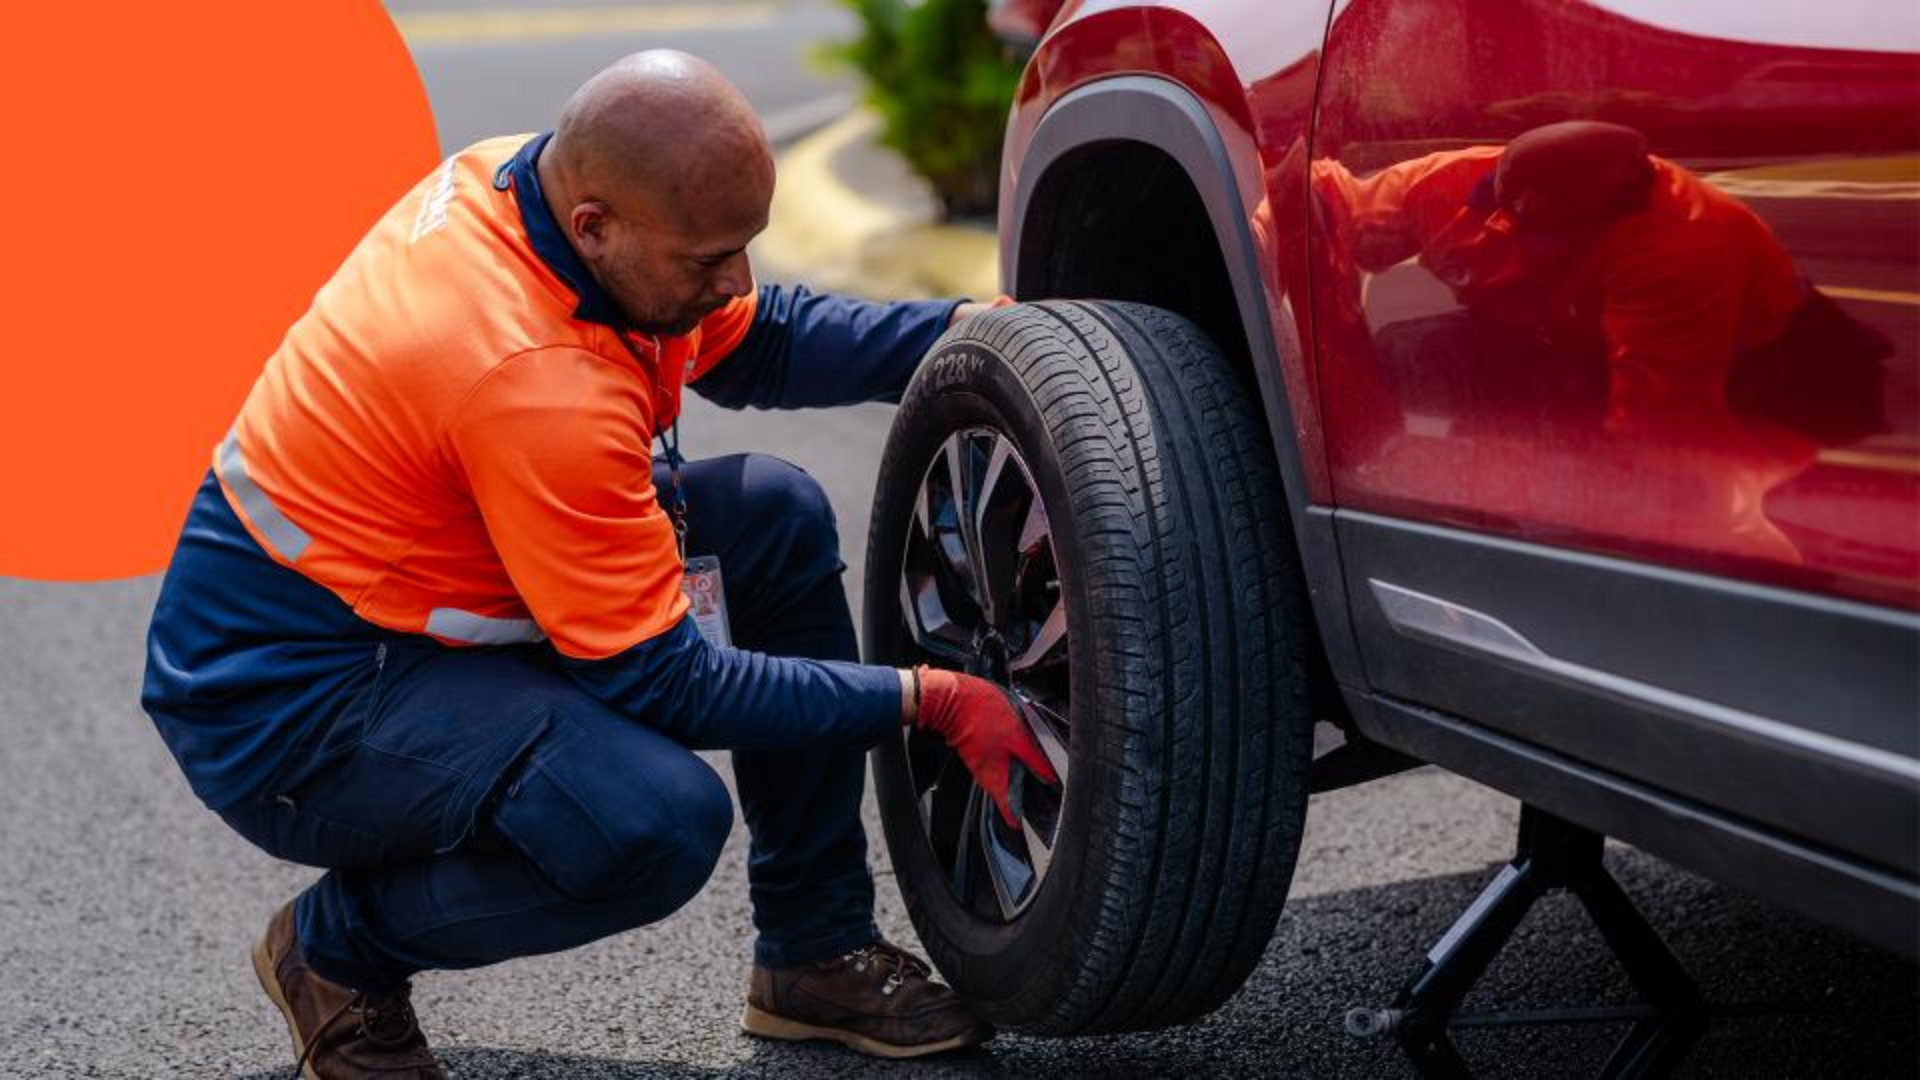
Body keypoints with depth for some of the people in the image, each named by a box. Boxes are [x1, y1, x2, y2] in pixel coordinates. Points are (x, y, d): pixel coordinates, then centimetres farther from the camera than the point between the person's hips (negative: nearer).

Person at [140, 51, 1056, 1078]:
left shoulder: (518, 178, -6)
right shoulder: (535, 384, -33)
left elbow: (752, 344, 11)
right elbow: (664, 683, -23)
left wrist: (967, 329, -2)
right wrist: (927, 700, -18)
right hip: (284, 701, -10)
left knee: (778, 512, 2)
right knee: (660, 820, -33)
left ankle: (817, 953, 9)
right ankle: (337, 948, -2)